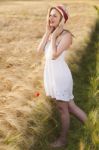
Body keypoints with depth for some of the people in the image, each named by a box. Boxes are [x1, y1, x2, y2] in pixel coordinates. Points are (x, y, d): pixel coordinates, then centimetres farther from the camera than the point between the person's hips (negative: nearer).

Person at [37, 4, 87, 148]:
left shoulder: (66, 35, -18)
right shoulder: (51, 33, 5)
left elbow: (54, 55, -26)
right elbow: (39, 51, -6)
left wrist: (54, 35, -20)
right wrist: (47, 32, -8)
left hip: (61, 75, -8)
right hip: (51, 74, 8)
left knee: (62, 108, 9)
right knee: (70, 105, 17)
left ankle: (63, 139, 27)